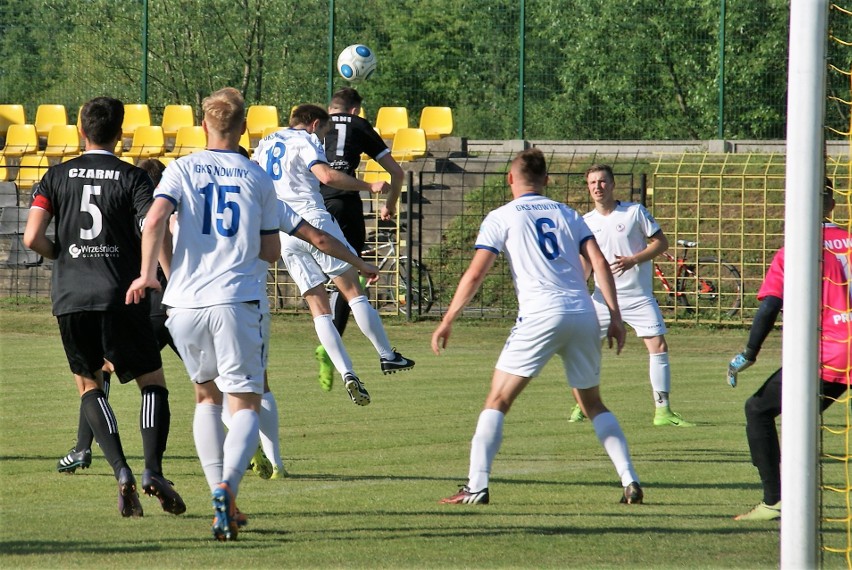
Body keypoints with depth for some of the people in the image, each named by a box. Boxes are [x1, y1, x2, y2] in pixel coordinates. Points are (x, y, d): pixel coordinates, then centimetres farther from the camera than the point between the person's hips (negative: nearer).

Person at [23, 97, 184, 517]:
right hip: (120, 297, -2)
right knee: (152, 383, 10)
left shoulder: (57, 176, 7)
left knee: (89, 385, 15)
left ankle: (121, 471, -6)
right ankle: (152, 469, -11)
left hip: (70, 297, 2)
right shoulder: (133, 178, 0)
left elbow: (33, 238, -2)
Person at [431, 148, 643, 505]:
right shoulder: (567, 214, 20)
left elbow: (475, 273, 0)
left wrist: (447, 322, 4)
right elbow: (600, 263, 9)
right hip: (583, 314, 4)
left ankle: (477, 487, -11)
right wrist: (615, 318, 8)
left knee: (497, 401, 1)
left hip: (540, 316, -4)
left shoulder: (501, 218, 8)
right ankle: (630, 482, 7)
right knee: (593, 405, 19)